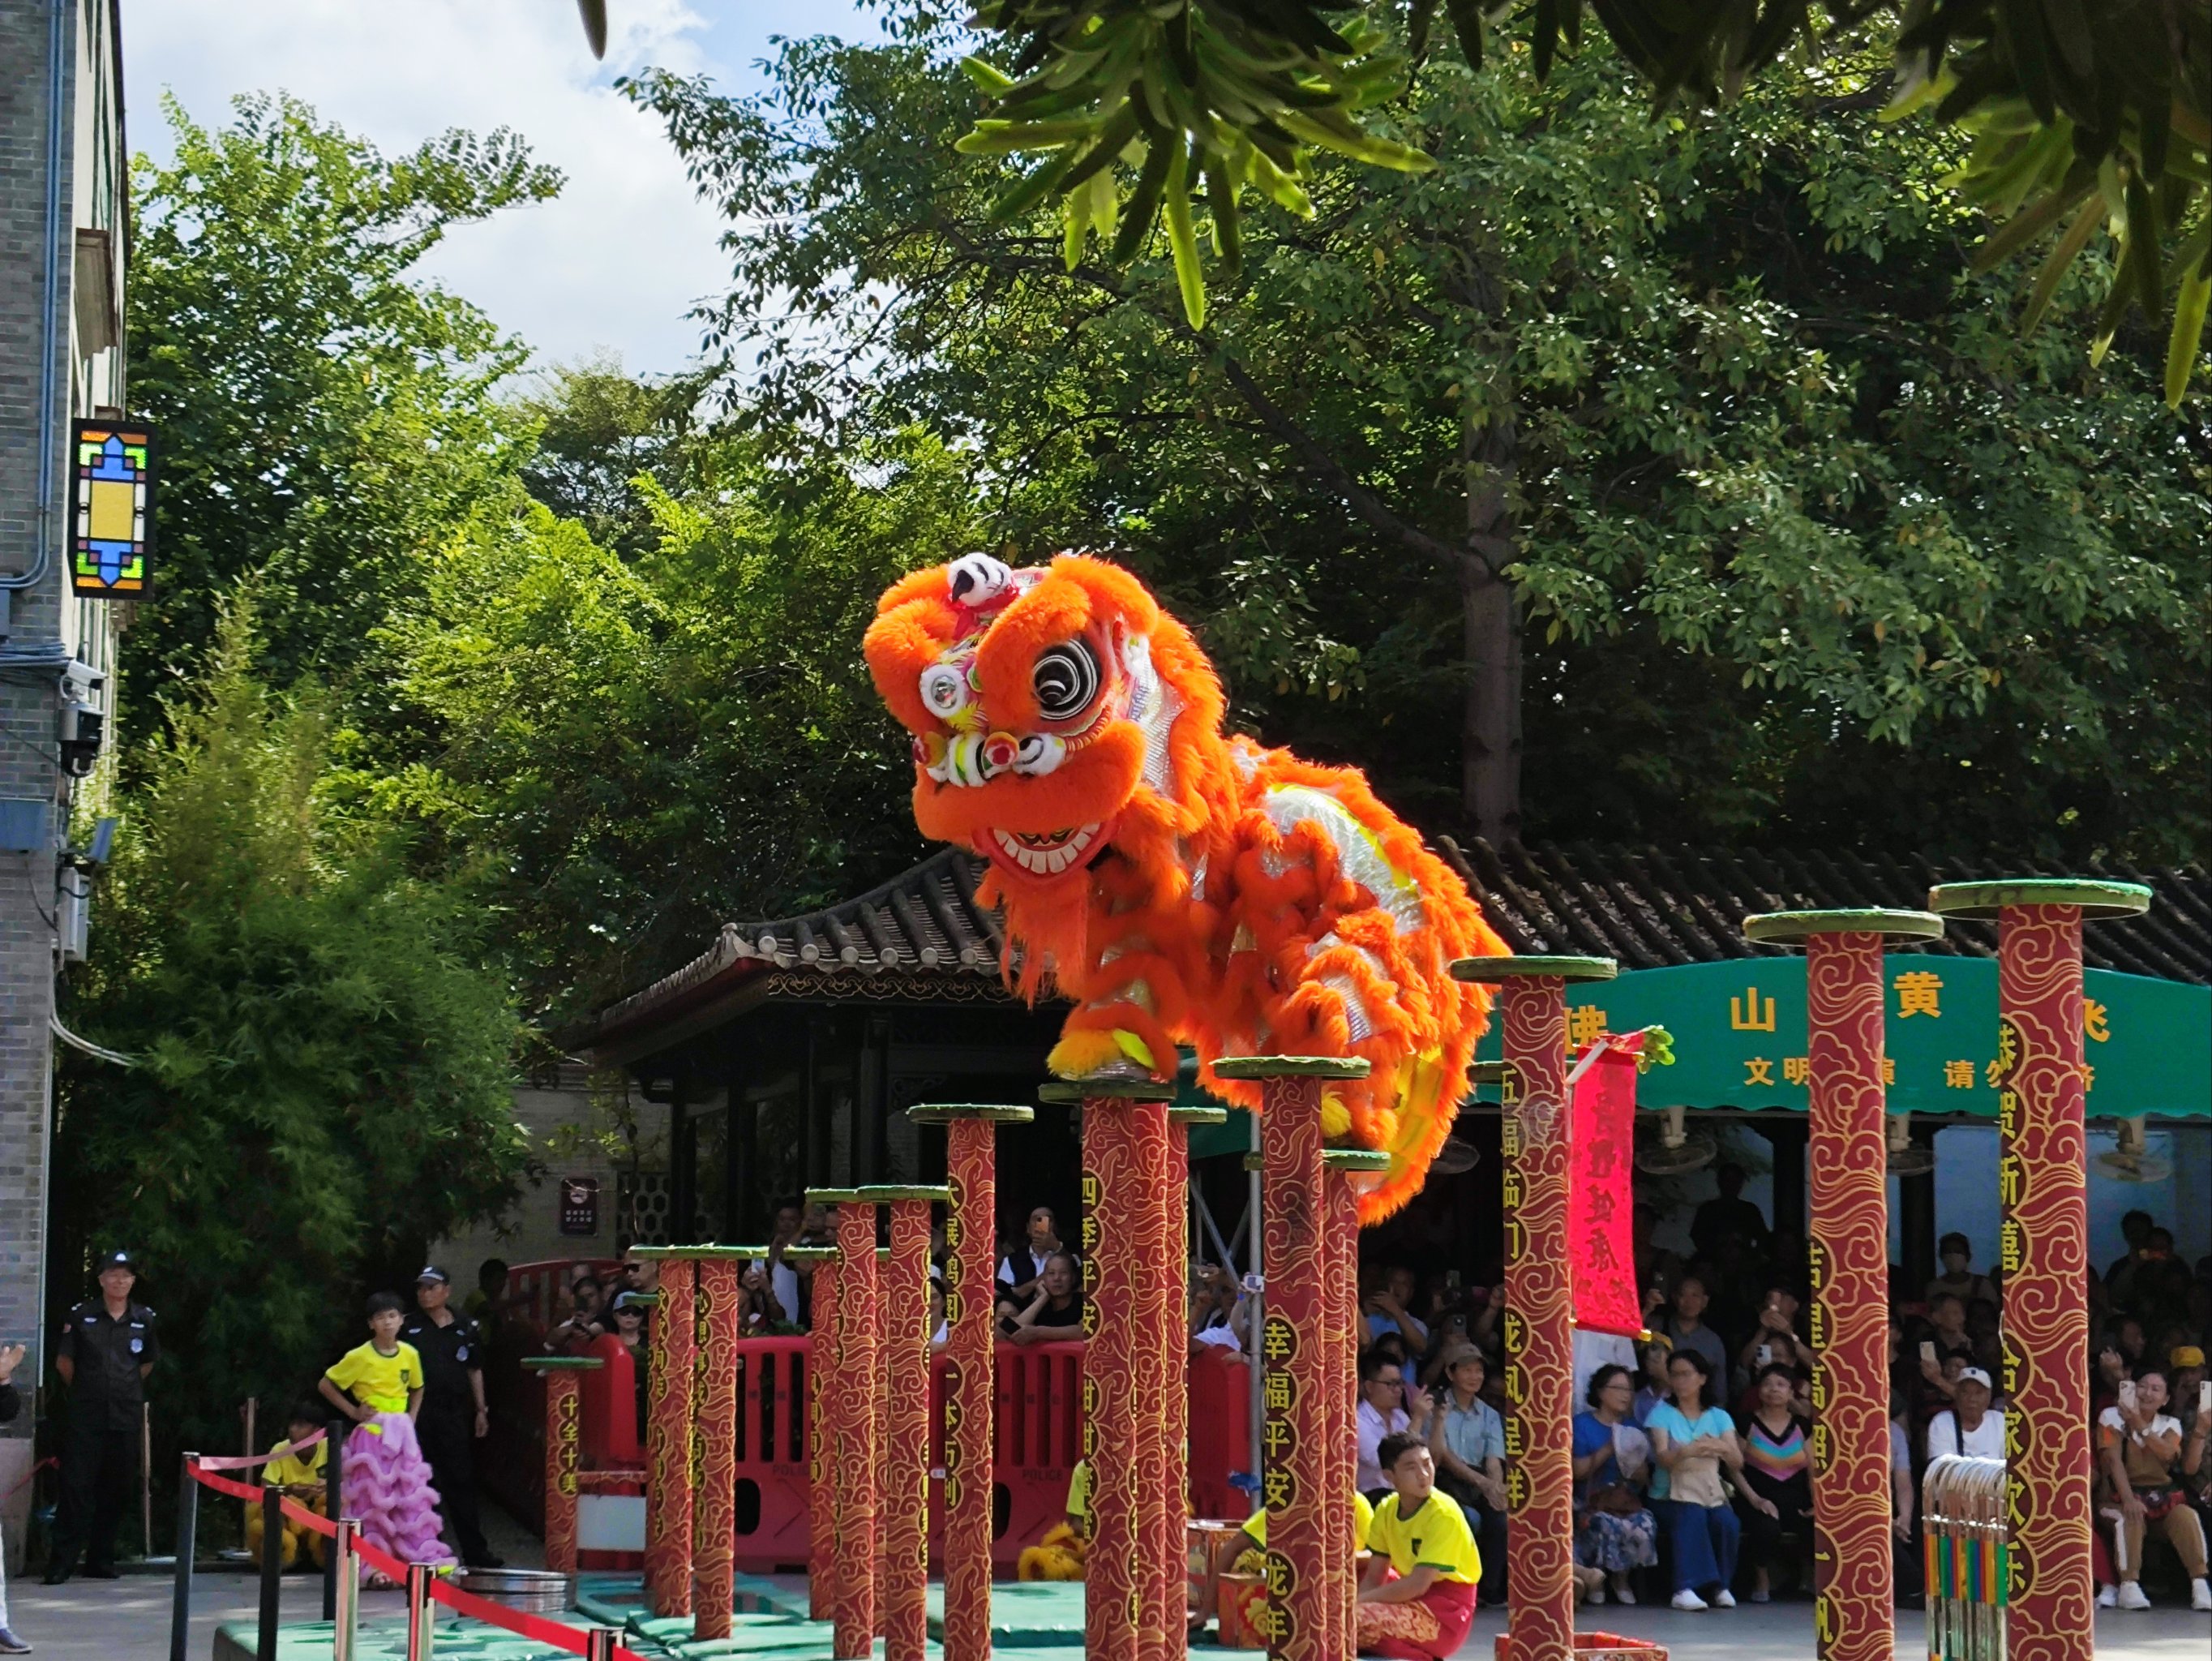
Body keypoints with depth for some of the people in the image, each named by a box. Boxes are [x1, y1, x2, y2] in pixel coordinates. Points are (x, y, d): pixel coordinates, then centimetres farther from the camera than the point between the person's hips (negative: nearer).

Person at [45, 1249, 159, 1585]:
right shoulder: (80, 1316, 0)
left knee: (116, 1492, 6)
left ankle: (100, 1562, 16)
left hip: (126, 1416, 3)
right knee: (76, 1487, -8)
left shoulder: (146, 1320, 6)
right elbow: (63, 1362, 8)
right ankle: (61, 1563, -7)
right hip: (86, 1416, -3)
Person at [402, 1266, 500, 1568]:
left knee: (462, 1482, 4)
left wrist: (481, 1410, 14)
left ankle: (475, 1551, 9)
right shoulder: (408, 1327, 3)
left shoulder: (466, 1329, 9)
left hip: (453, 1412, 1)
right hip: (417, 1412, -1)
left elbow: (475, 1371, 16)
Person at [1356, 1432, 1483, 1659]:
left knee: (1362, 1619, -27)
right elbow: (1374, 1577, 1)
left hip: (1446, 1612, -8)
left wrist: (1360, 1601, -24)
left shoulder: (1444, 1513, -20)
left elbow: (1419, 1584, -26)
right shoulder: (1386, 1509, 1)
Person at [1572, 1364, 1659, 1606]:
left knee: (1645, 1524, -29)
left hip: (1627, 1500, 3)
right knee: (1606, 1524, -36)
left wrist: (1636, 1463, -10)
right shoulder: (1582, 1424, 5)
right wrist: (1609, 1450, -13)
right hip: (1592, 1501, -3)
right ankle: (1596, 1577, -8)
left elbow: (1642, 1477, 12)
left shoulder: (1632, 1428, 17)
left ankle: (1621, 1577, -4)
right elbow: (1579, 1470, -6)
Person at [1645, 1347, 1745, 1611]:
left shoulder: (1719, 1417, 10)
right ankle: (1686, 1589, -39)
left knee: (1728, 1522, -30)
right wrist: (1688, 1451, -35)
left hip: (1711, 1495, 2)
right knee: (1693, 1515, -35)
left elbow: (1737, 1463, -2)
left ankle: (1720, 1586, -14)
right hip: (1671, 1496, -2)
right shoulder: (1662, 1413, 4)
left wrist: (1722, 1448, -25)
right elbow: (1663, 1457, -13)